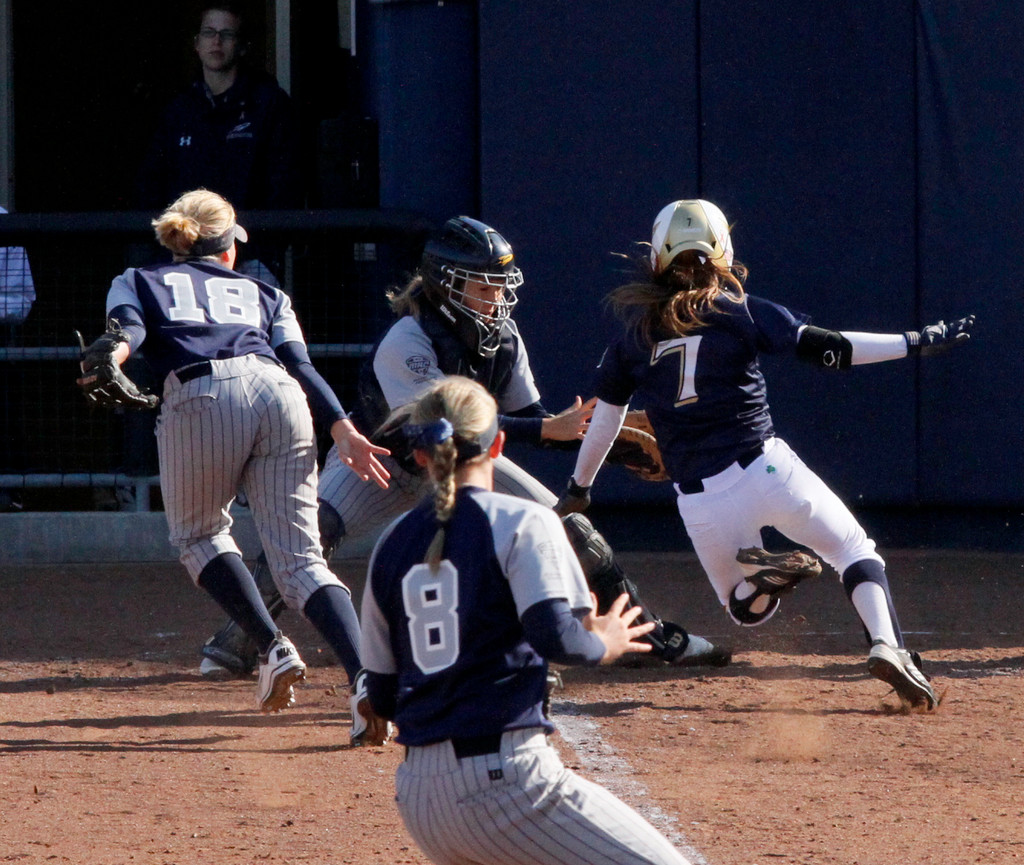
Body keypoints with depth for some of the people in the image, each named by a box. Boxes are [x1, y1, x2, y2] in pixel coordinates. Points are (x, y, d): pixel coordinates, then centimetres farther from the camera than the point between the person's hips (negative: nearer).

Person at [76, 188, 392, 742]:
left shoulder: (140, 282, 30)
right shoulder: (264, 295, 35)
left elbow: (127, 325, 5)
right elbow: (300, 363, 18)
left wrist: (113, 354, -16)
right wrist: (341, 430, 7)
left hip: (200, 395, -2)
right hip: (275, 389, 2)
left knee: (199, 536, 20)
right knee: (300, 559, 0)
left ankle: (273, 648, -1)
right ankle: (364, 674, -22)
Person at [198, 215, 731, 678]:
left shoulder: (503, 340, -14)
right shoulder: (407, 341, -33)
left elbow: (527, 419, -6)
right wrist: (548, 430, -45)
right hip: (385, 459, -5)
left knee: (567, 528, -4)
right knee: (313, 529, -31)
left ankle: (654, 635, 12)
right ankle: (236, 643, -16)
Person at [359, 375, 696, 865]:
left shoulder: (392, 545, 14)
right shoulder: (520, 521, -3)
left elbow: (381, 698, 16)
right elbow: (555, 637, -17)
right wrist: (604, 645, 4)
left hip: (417, 798, 7)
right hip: (504, 775, -7)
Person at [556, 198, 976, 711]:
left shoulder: (634, 333, 8)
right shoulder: (739, 311, 1)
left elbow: (604, 419, 15)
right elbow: (824, 348, -6)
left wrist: (578, 489, 30)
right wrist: (915, 343, -1)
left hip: (699, 497, 2)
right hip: (765, 470, -2)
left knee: (746, 610, 21)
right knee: (855, 551, 14)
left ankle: (762, 574, -16)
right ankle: (886, 645, -14)